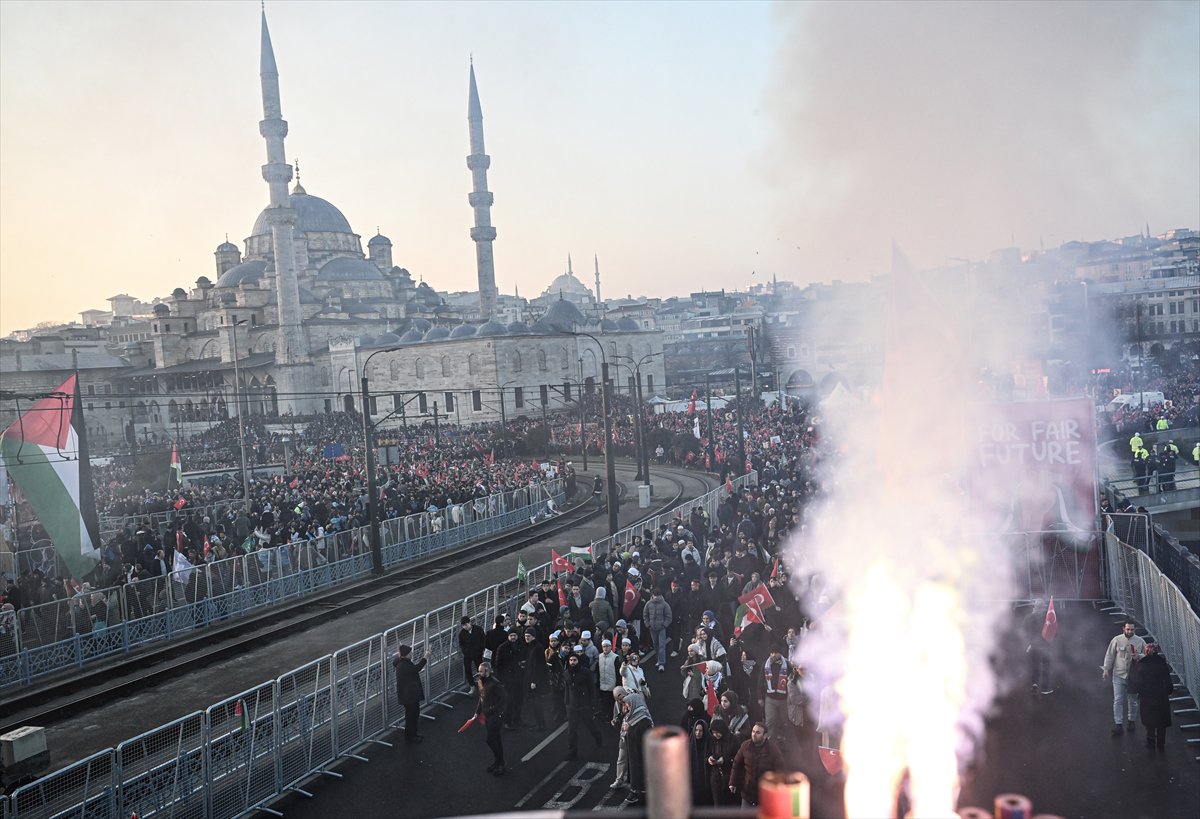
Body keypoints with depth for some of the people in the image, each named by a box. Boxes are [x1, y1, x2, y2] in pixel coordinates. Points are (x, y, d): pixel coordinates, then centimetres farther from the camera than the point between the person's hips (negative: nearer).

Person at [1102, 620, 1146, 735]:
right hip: (1119, 675, -1)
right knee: (1118, 700, -4)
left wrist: (1138, 657, -17)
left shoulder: (1140, 641, -2)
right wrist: (1106, 669, -3)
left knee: (1133, 700, 14)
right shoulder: (1116, 640, -5)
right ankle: (1118, 724, -2)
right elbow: (1109, 656, -1)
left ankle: (1131, 720, 33)